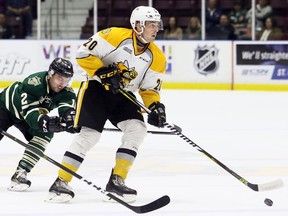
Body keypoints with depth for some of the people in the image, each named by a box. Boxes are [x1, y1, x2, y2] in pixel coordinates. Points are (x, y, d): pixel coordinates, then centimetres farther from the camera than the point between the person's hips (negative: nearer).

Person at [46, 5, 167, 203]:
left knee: (137, 129, -15)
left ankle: (117, 181, -7)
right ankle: (60, 183, -13)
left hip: (123, 97, 6)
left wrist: (156, 106, -13)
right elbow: (84, 54, -15)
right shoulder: (115, 36, -16)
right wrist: (104, 72, -24)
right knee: (89, 134, -18)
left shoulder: (157, 58, 0)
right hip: (97, 89, -6)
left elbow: (150, 88, 6)